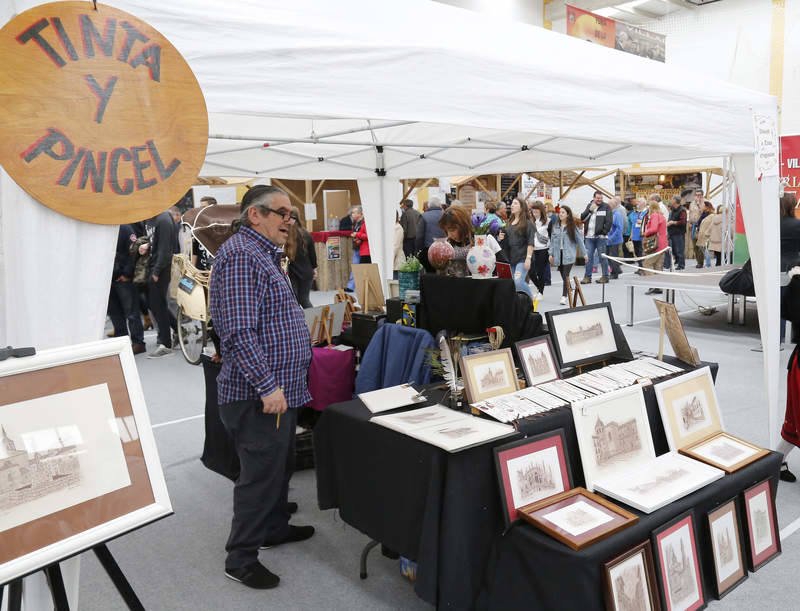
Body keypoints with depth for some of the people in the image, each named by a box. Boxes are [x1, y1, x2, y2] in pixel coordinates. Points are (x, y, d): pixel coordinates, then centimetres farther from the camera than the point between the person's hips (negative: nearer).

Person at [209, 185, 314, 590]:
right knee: (261, 473, 0)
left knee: (281, 465, 22)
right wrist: (267, 386, -25)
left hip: (281, 389, 10)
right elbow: (239, 332, -26)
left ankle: (274, 528, 40)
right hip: (260, 395, -10)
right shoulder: (240, 254, -18)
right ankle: (241, 557, 16)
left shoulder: (263, 254, 16)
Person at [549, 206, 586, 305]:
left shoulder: (572, 227, -1)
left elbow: (579, 240, 3)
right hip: (558, 255, 4)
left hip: (569, 255, -4)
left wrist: (584, 253, 5)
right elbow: (552, 240, 12)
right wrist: (551, 254, 8)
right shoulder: (555, 227, 9)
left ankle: (564, 296, -10)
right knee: (563, 275, 8)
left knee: (566, 275, -11)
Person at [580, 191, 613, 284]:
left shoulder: (606, 207, -1)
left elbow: (609, 221, -6)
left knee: (602, 256, 1)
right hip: (589, 236, 4)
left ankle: (605, 276, 10)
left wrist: (604, 233, -10)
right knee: (588, 256, 5)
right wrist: (589, 210, -8)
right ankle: (587, 276, 11)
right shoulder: (589, 206, 13)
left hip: (600, 236, -4)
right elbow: (582, 218, 5)